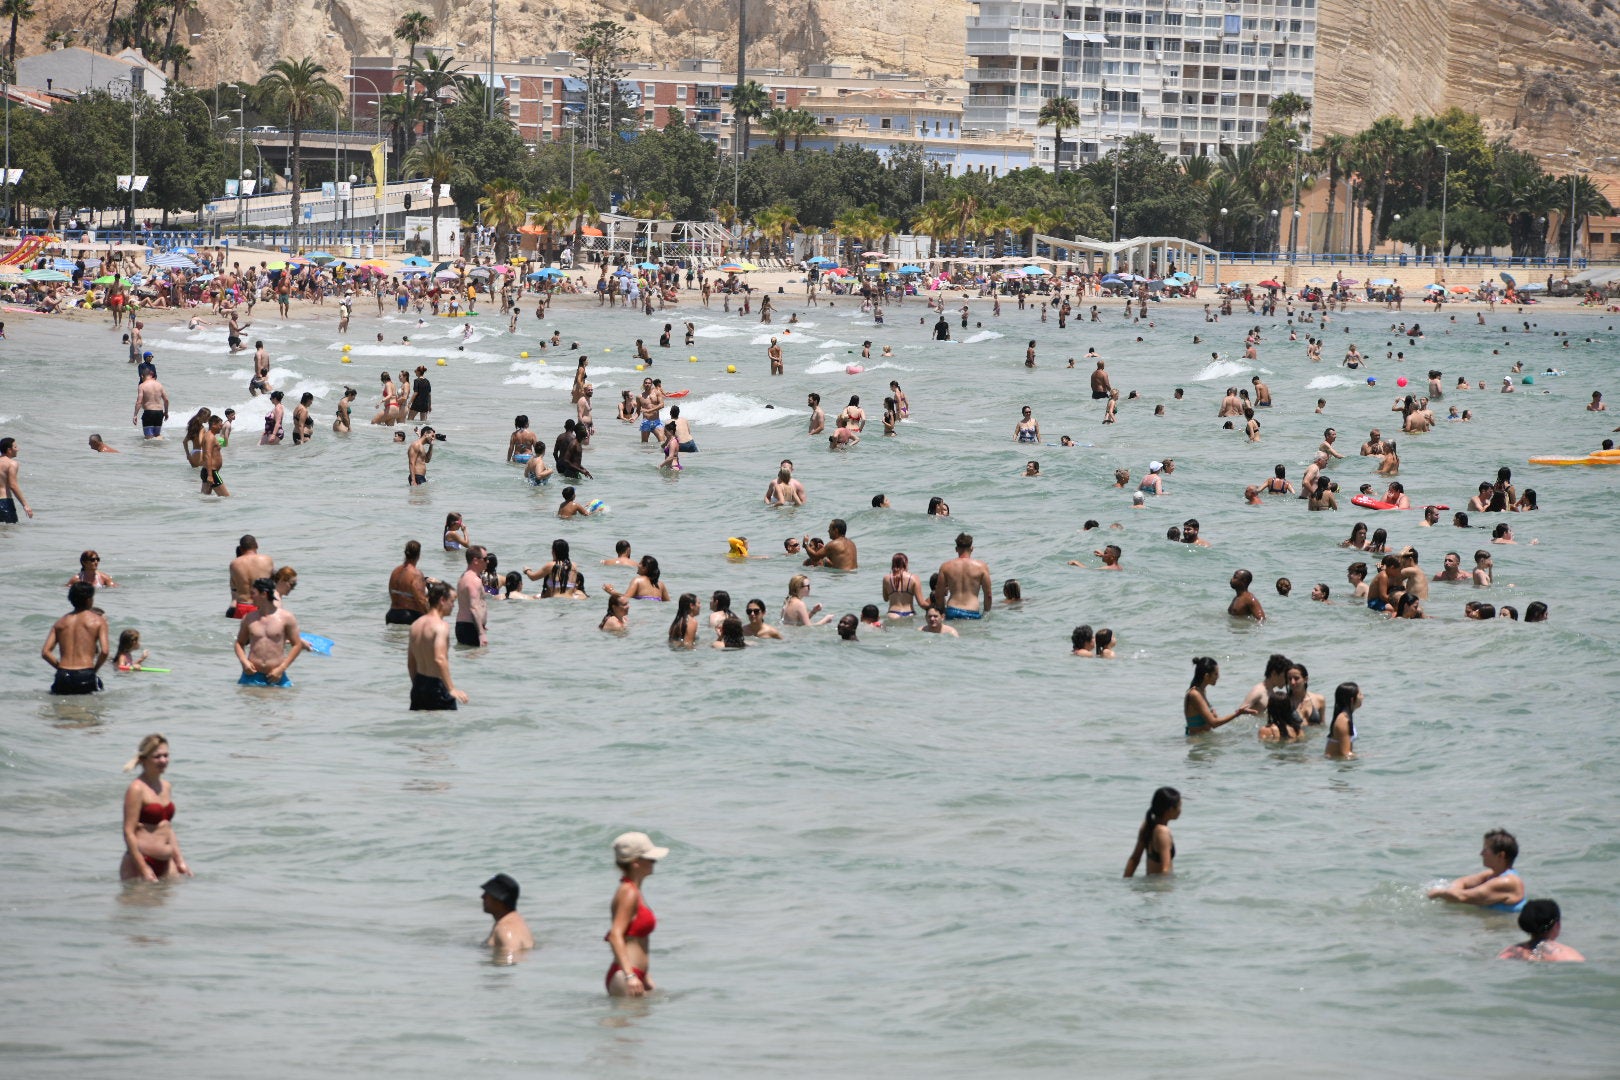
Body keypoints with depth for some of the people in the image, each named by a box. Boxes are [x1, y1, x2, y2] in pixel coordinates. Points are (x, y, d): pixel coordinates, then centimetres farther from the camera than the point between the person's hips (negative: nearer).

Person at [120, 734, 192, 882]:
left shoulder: (166, 787, 13)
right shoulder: (137, 789, -11)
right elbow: (129, 832, -15)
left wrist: (180, 861, 17)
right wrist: (143, 869, -18)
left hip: (165, 864, 7)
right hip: (141, 861, -7)